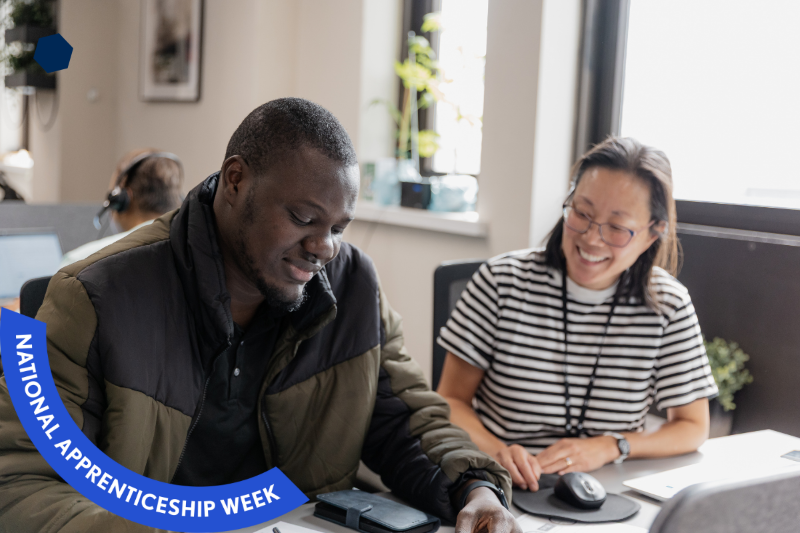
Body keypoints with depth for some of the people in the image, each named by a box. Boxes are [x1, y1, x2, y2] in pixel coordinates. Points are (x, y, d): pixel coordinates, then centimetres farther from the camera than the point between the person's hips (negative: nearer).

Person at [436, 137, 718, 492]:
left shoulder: (668, 306, -3)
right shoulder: (502, 280, -7)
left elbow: (693, 428, 3)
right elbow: (451, 400, -2)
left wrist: (610, 448, -14)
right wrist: (493, 450, -23)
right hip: (499, 489, -4)